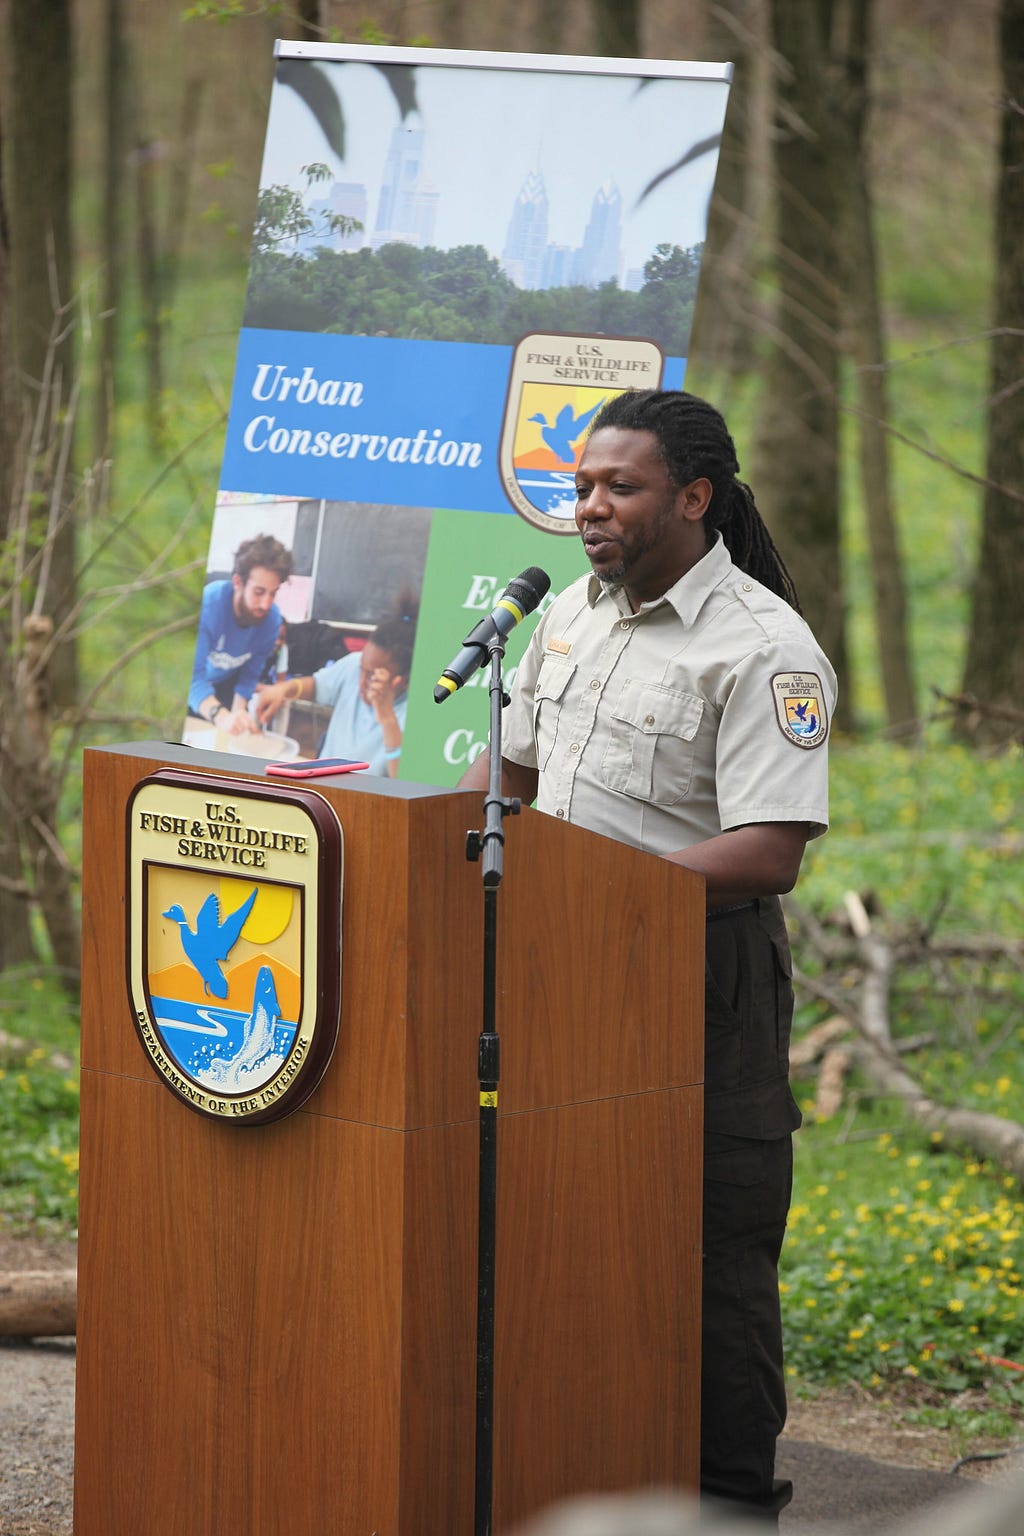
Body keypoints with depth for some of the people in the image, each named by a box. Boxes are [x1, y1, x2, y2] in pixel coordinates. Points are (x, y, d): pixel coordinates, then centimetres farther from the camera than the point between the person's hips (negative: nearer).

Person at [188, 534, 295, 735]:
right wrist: (221, 717, -58)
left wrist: (238, 715, -24)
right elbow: (194, 675, -42)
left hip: (225, 684, 3)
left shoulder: (272, 618, -19)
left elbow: (249, 676, -8)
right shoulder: (209, 603, -35)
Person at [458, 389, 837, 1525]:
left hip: (704, 976, -7)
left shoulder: (762, 649, -15)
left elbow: (768, 856, -22)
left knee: (712, 1239, -2)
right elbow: (511, 770, 21)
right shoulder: (574, 613, 10)